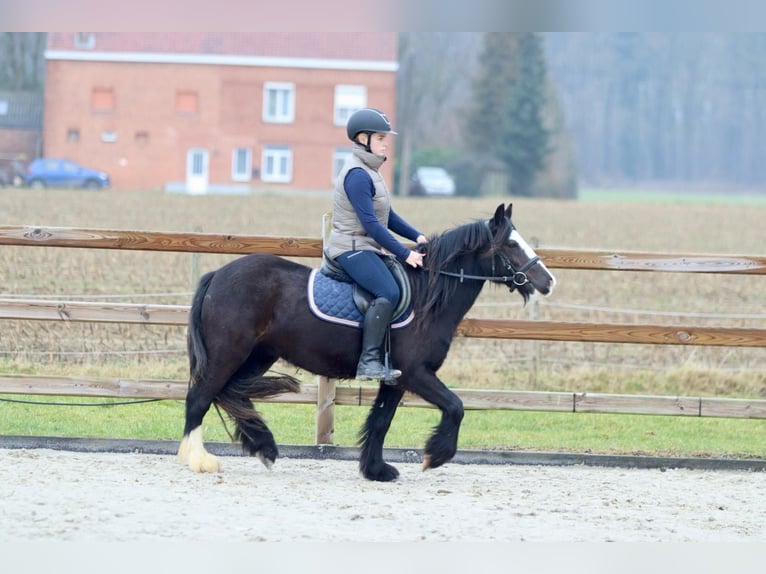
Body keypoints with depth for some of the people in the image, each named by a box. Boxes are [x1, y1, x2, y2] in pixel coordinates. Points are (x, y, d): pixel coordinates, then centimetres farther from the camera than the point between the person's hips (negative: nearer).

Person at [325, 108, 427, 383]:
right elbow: (370, 223, -22)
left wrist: (417, 237, 9)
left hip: (368, 248, 11)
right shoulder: (357, 175, -17)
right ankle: (368, 361, -31)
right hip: (352, 248, -11)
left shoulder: (370, 172, 16)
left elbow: (387, 216, 21)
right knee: (388, 292, -29)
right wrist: (405, 254, -22)